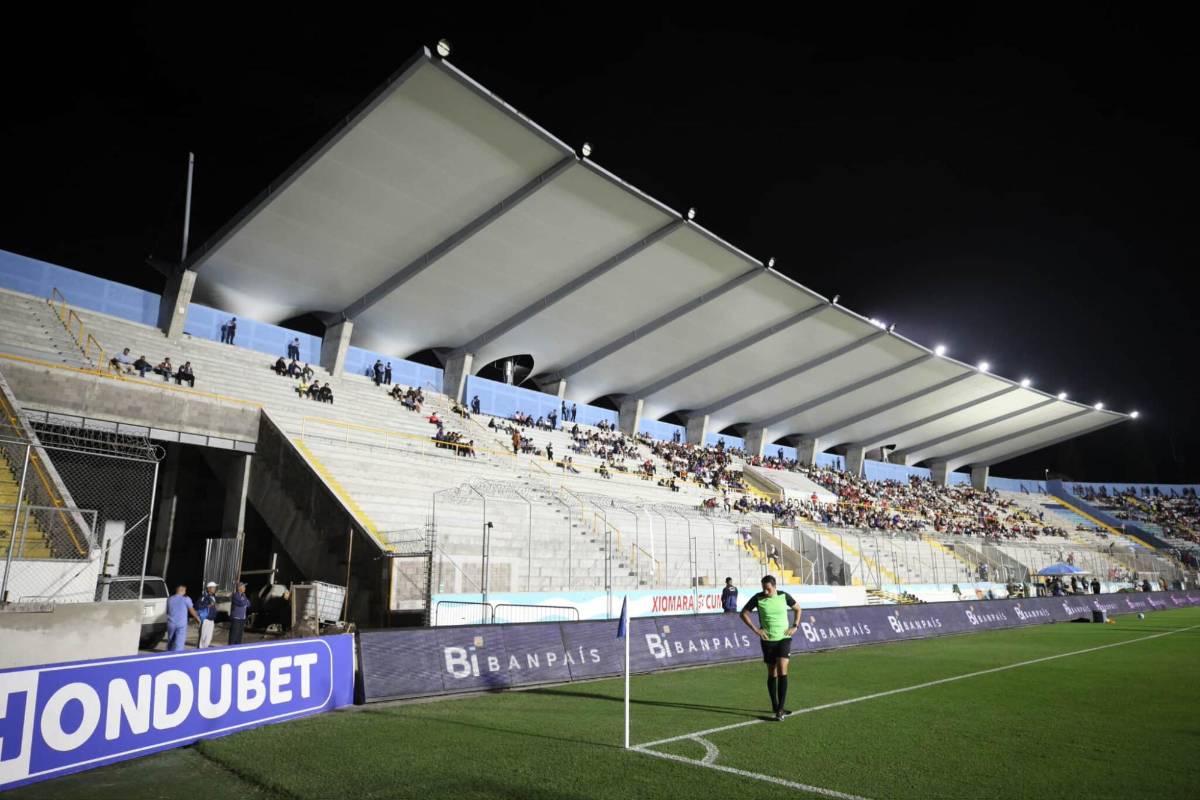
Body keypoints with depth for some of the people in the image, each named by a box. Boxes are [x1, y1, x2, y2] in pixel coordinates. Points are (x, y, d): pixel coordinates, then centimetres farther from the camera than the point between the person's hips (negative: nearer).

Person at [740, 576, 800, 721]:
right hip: (767, 640, 1)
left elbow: (798, 609, 12)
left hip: (784, 638, 0)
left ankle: (780, 709, -12)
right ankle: (775, 706, 23)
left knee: (782, 670, -14)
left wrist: (795, 626, 0)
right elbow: (743, 613, 1)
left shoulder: (784, 596, -6)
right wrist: (755, 629, -8)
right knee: (772, 673, 8)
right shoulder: (758, 598, -8)